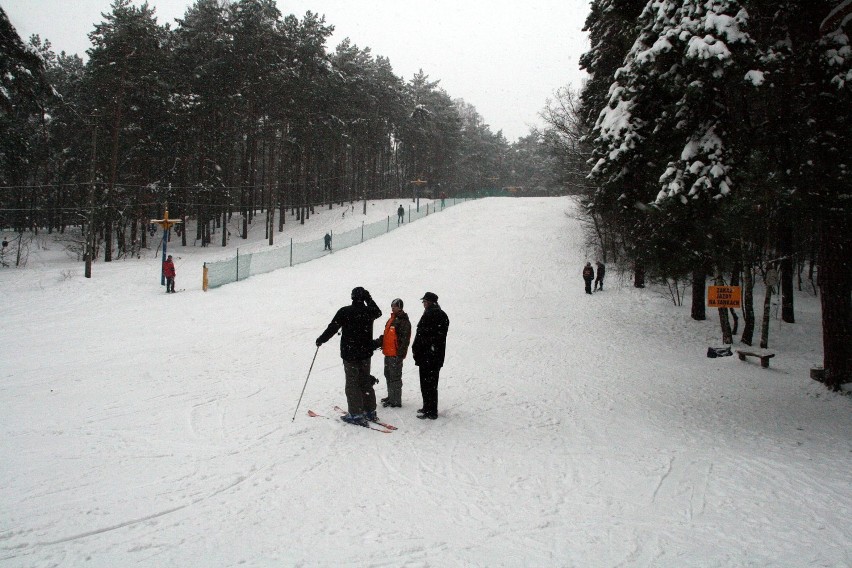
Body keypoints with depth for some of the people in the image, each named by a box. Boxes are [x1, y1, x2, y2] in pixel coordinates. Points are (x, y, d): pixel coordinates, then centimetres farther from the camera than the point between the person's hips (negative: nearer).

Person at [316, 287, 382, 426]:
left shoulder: (345, 312, -14)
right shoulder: (369, 311, -1)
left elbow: (332, 328, -10)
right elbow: (378, 312, 24)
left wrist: (321, 340, 4)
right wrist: (369, 299, 26)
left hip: (350, 353, -5)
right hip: (366, 353, 5)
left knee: (352, 383, 0)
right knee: (366, 381, 16)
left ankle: (356, 414, -1)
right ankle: (370, 411, 21)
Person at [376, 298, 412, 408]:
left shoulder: (404, 322, -13)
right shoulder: (391, 319, 17)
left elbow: (405, 339, -18)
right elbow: (385, 336, 24)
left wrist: (400, 354, -22)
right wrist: (377, 343, 12)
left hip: (396, 355, -10)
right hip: (388, 353, 10)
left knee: (395, 377, -6)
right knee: (388, 375, 18)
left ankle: (396, 401, -1)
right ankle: (391, 397, 30)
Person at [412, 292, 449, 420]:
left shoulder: (428, 315, -16)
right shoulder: (443, 315, 11)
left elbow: (421, 335, -17)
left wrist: (415, 351, -7)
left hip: (427, 356, -9)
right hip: (438, 355, 9)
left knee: (426, 383, -2)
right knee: (433, 383, 16)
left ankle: (429, 411, 0)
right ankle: (430, 409, 24)